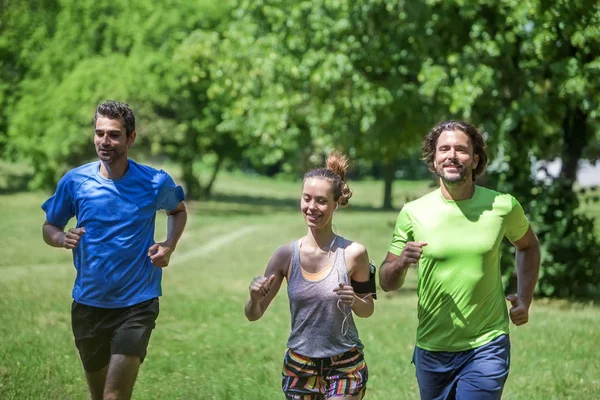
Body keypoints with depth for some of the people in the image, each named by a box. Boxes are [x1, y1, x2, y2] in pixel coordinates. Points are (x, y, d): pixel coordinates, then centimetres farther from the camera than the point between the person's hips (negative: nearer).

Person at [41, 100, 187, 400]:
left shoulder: (155, 183, -6)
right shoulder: (74, 181, -4)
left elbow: (178, 210, 16)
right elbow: (49, 228, 7)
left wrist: (169, 246, -3)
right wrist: (62, 238, -17)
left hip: (137, 304, -3)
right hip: (88, 304, 3)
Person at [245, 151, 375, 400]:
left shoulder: (353, 254, -10)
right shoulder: (286, 255, -6)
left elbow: (367, 310, 3)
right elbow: (253, 315, 0)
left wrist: (354, 300, -18)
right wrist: (255, 297, -22)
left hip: (345, 369, -2)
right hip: (298, 367, 2)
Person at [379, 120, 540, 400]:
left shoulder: (503, 207, -4)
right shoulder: (413, 213, -5)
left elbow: (528, 246, 18)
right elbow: (387, 282, 1)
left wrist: (525, 298, 6)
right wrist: (401, 263, -21)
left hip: (487, 348, -2)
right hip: (432, 350, 2)